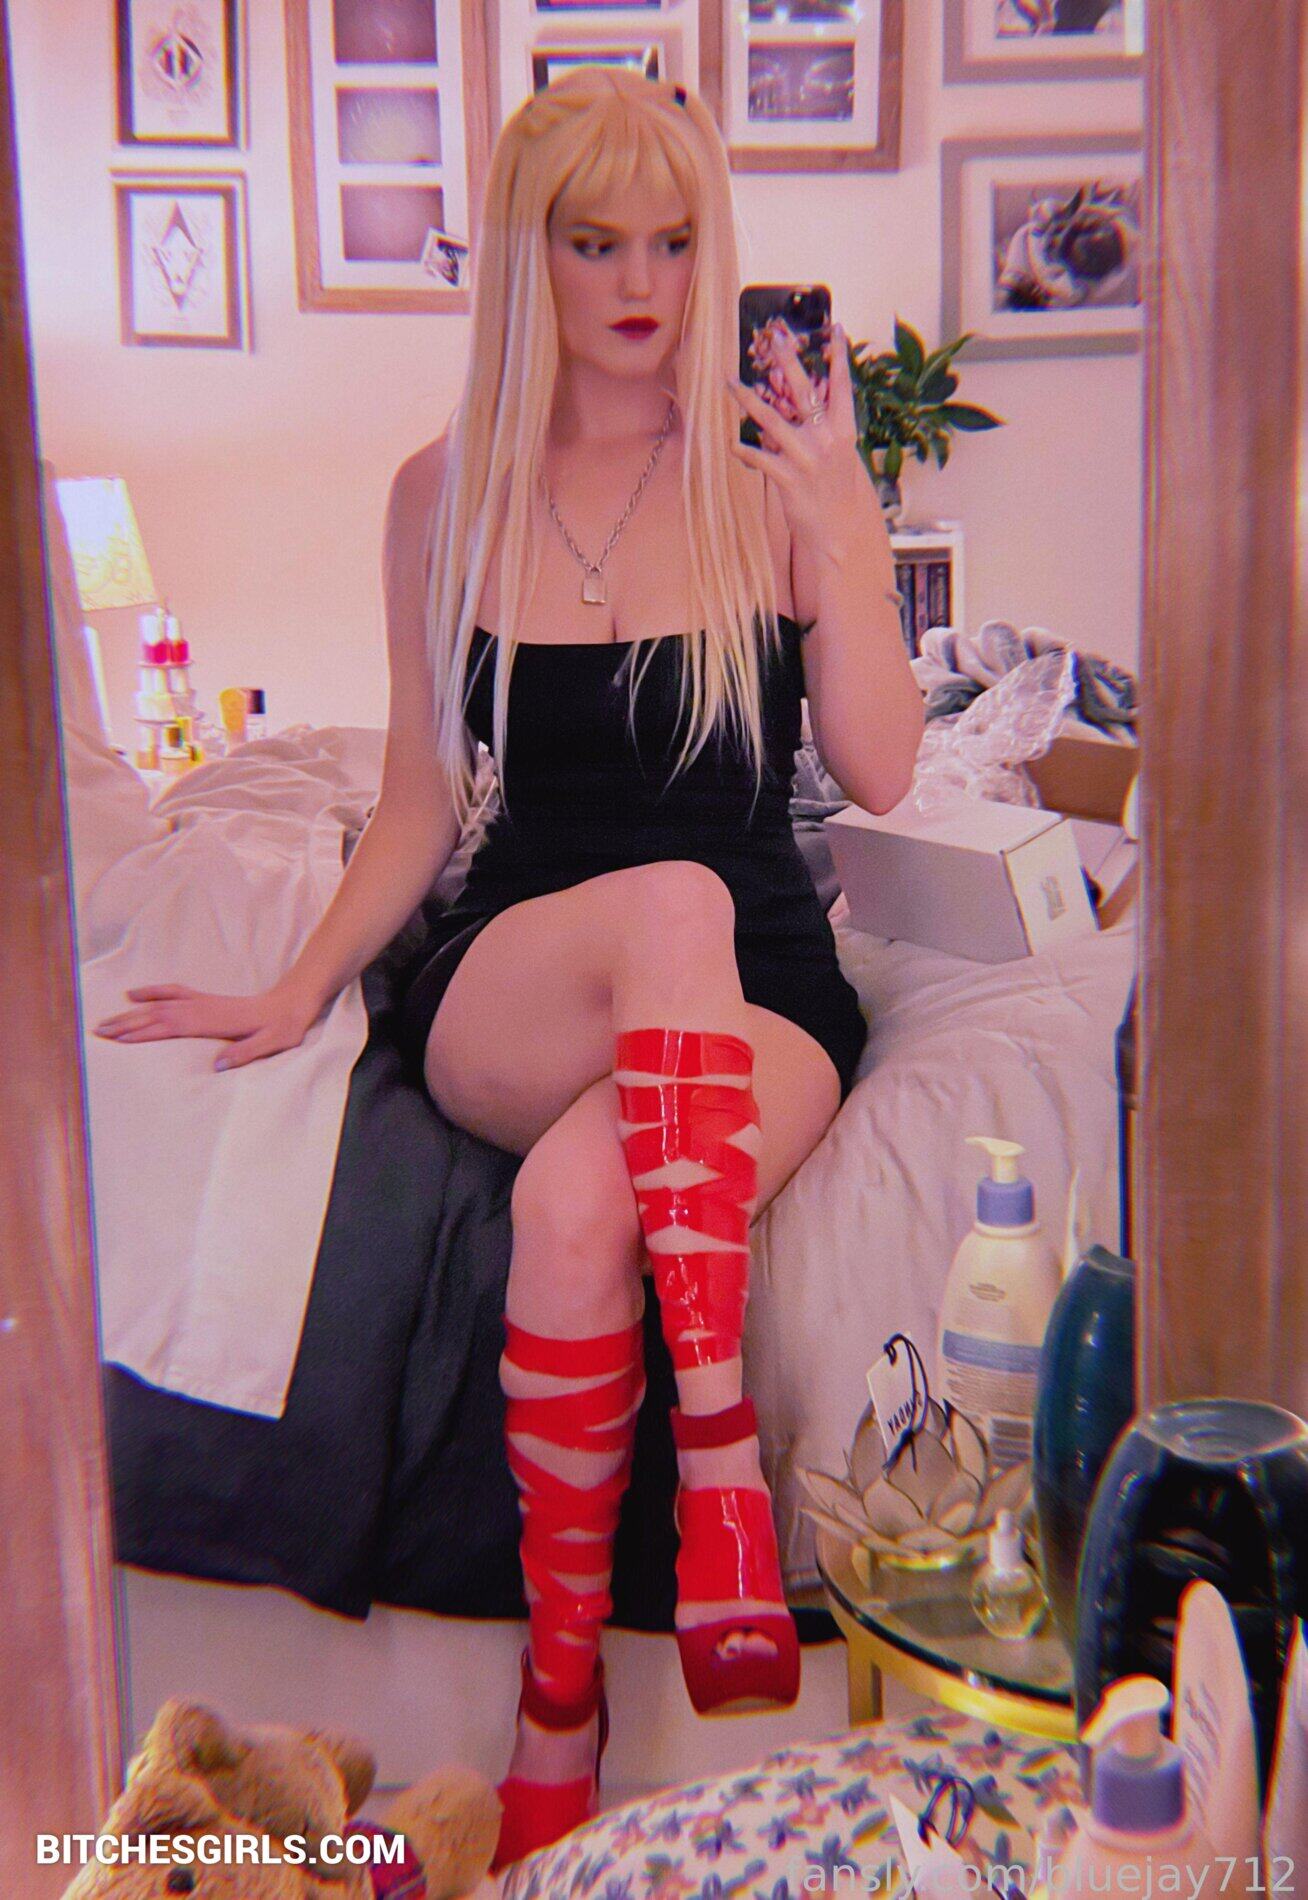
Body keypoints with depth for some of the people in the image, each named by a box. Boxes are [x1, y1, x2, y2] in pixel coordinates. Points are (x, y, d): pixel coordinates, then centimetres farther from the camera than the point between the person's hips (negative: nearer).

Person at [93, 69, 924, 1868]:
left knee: (577, 1201, -35)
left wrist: (838, 530, -14)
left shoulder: (783, 477, 3)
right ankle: (722, 1449, -28)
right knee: (671, 900, -36)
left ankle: (561, 1686, -20)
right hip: (505, 998, 1)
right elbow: (422, 799, 12)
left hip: (755, 992, -1)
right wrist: (302, 988, 2)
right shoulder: (446, 495, 8)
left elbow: (880, 773, -4)